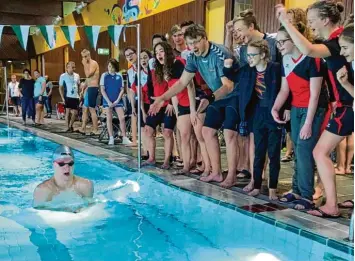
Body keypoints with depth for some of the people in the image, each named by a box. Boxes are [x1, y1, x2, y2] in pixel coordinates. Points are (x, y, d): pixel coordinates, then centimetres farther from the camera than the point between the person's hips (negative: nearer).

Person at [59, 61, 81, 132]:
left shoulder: (77, 75, 8)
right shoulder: (63, 76, -2)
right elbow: (60, 88, -1)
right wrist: (62, 98, -8)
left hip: (75, 97, 3)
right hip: (68, 97, -3)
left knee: (75, 113, 3)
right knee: (68, 112, 1)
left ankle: (70, 126, 23)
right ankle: (68, 128, 10)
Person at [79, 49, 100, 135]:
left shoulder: (93, 63, -9)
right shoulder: (88, 64, 20)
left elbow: (88, 75, -21)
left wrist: (85, 65, -14)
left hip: (93, 88, -10)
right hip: (89, 88, 10)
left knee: (92, 109, -8)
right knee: (85, 108, 11)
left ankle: (95, 130, -4)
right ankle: (83, 129, 17)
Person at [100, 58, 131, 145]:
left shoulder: (119, 76, 3)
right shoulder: (104, 75, 0)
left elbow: (122, 89, 3)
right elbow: (102, 90, -2)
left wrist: (117, 100, -7)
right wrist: (108, 101, -10)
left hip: (118, 101, 1)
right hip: (108, 101, 0)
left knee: (122, 118, -5)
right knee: (109, 119, 2)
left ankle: (125, 138, 1)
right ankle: (111, 138, 9)